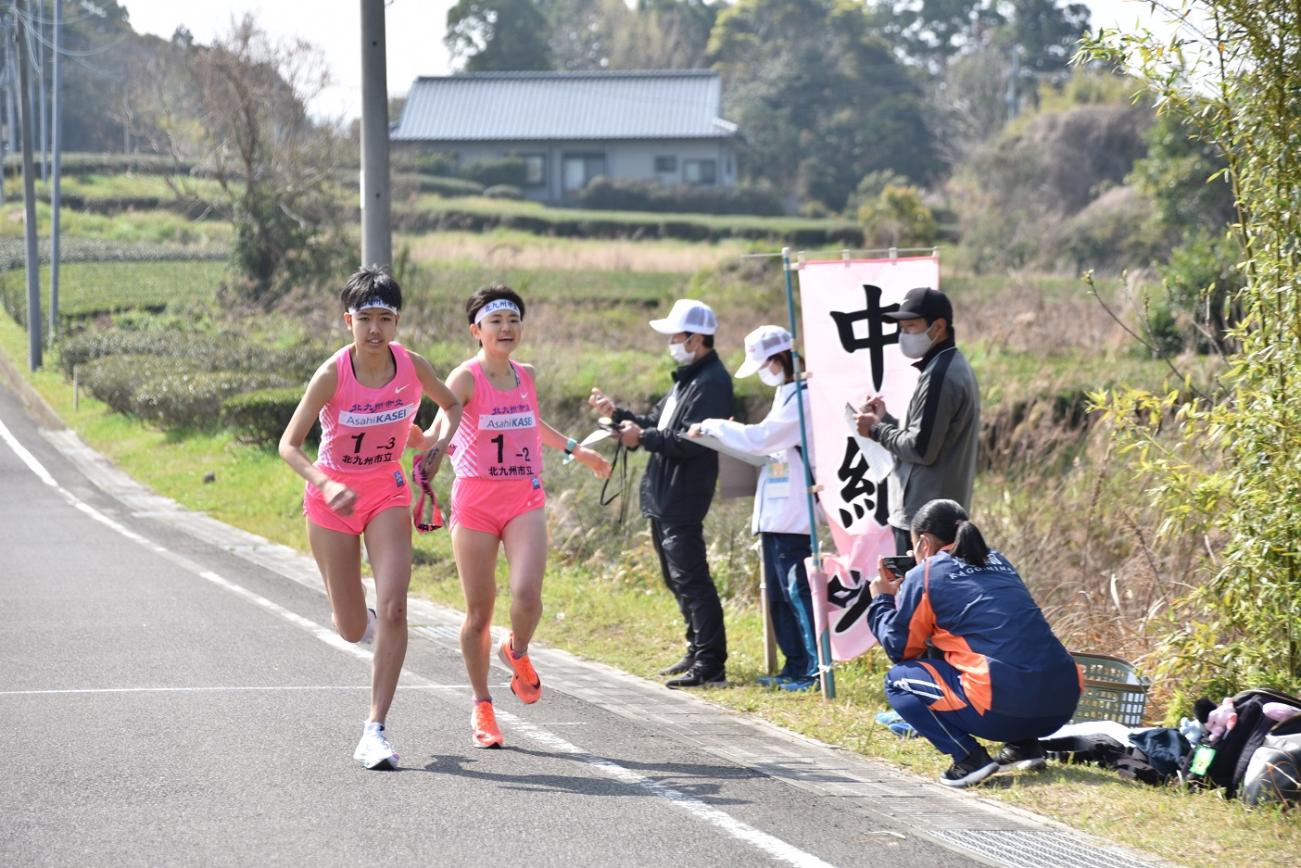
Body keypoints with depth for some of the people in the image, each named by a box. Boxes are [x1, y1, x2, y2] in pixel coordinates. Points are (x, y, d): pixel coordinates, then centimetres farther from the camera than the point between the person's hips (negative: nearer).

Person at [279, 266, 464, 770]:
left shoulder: (412, 367, -11)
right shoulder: (332, 375, -20)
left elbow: (452, 405, 11)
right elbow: (289, 445, -19)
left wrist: (440, 444, -8)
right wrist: (324, 484, -35)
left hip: (388, 492, 2)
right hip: (332, 497, -2)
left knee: (393, 606, -17)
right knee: (352, 630, 4)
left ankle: (375, 731, -12)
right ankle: (352, 614, 46)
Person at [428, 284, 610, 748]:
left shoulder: (526, 376, 7)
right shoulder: (466, 377, -10)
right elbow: (441, 423, -28)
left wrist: (576, 450, 40)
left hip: (525, 501, 3)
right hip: (474, 501, -3)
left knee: (527, 595, -18)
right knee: (479, 612, 2)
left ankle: (517, 651, 16)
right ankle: (481, 706, 19)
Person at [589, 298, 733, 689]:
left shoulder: (711, 382, -15)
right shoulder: (687, 379, 19)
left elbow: (690, 441, -23)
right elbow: (657, 424, 22)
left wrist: (642, 438, -20)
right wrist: (617, 415, 12)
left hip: (683, 499, -11)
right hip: (663, 496, 11)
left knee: (691, 579, -11)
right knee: (678, 579, 17)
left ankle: (711, 665, -10)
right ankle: (698, 652, 27)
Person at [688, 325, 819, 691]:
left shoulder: (802, 398, -14)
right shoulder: (787, 396, 17)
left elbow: (759, 439, -20)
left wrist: (712, 426, -9)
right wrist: (737, 432, 6)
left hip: (792, 517, -10)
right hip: (776, 515, 10)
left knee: (797, 590, -9)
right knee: (778, 593, 13)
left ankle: (814, 670, -6)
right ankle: (794, 666, 19)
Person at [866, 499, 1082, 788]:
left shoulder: (923, 576, 4)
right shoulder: (997, 561, 22)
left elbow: (899, 649, 11)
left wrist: (881, 601, 28)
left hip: (1005, 709, -7)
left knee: (898, 680, 12)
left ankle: (968, 757, -3)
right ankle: (1024, 746, 17)